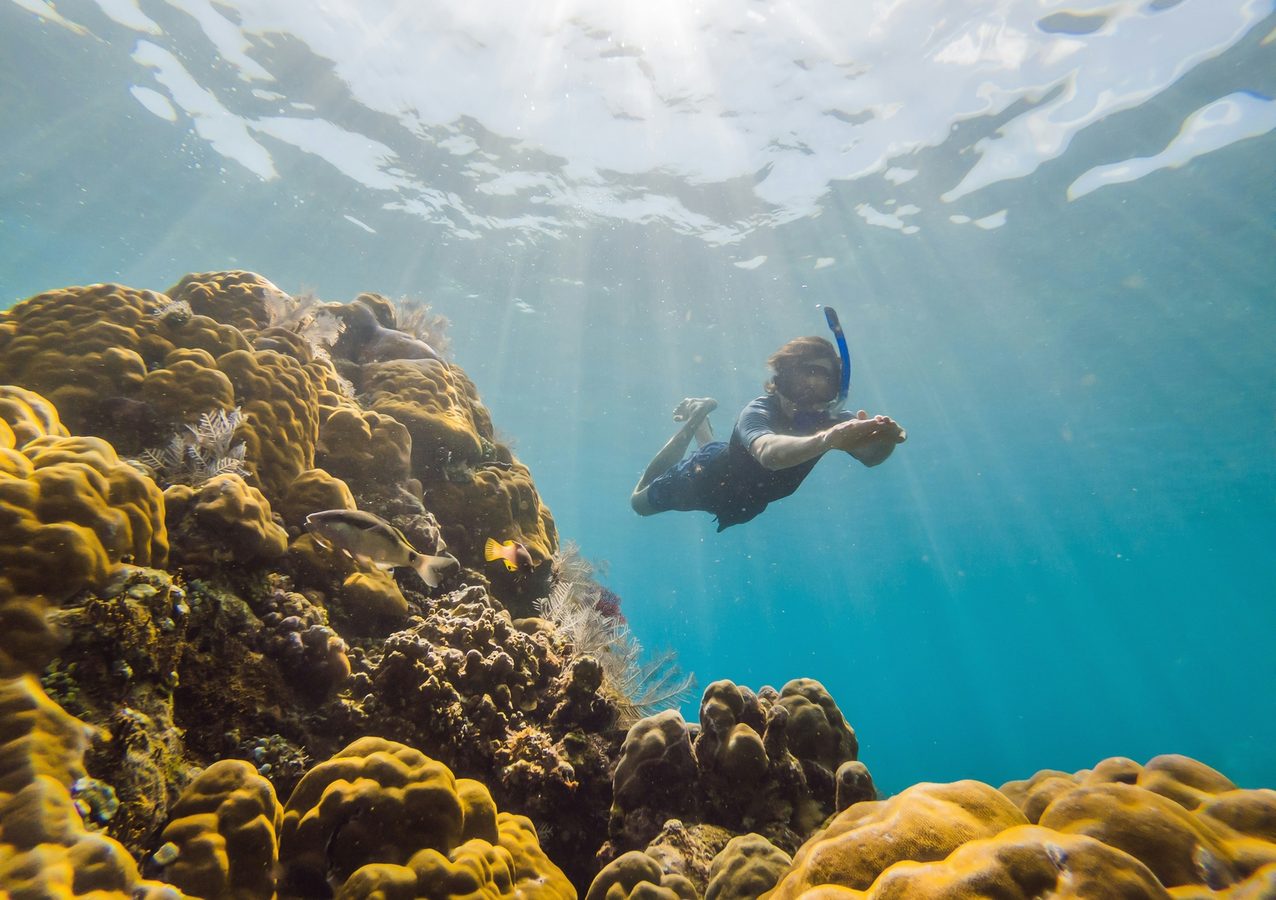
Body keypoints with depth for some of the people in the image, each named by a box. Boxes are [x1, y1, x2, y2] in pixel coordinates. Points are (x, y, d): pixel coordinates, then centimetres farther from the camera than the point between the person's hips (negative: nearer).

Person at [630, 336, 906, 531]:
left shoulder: (832, 419, -26)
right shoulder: (758, 413, -42)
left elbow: (869, 455, -44)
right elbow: (768, 452, -65)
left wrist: (884, 438, -68)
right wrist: (826, 439, -83)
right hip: (708, 476, -6)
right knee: (640, 501, 20)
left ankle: (699, 422, 46)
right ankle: (693, 421, 22)